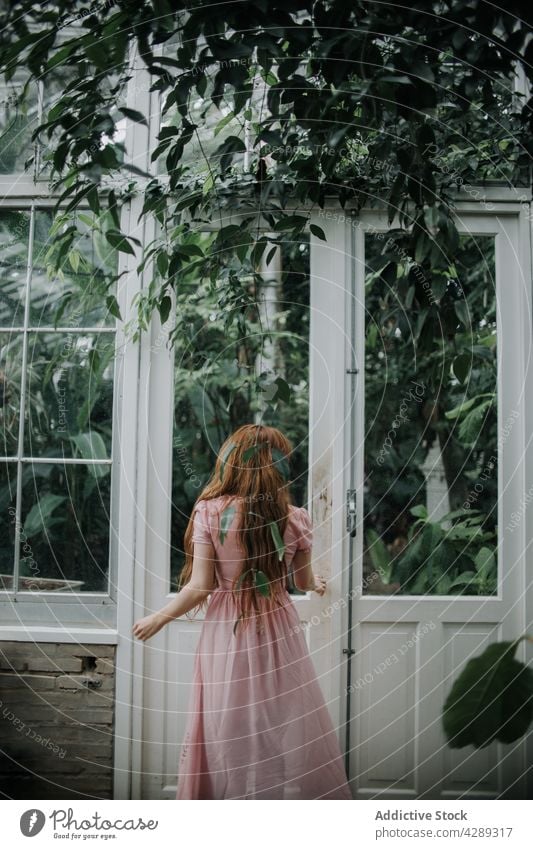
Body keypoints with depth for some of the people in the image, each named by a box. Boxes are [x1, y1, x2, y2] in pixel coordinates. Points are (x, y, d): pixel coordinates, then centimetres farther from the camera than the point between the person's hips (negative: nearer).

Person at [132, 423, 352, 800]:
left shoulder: (210, 512, -10)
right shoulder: (294, 518, -6)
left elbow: (200, 587, -10)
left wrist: (159, 618, 6)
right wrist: (317, 583, 34)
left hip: (227, 631, -1)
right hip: (278, 632, 1)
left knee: (229, 731, 10)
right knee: (288, 727, 12)